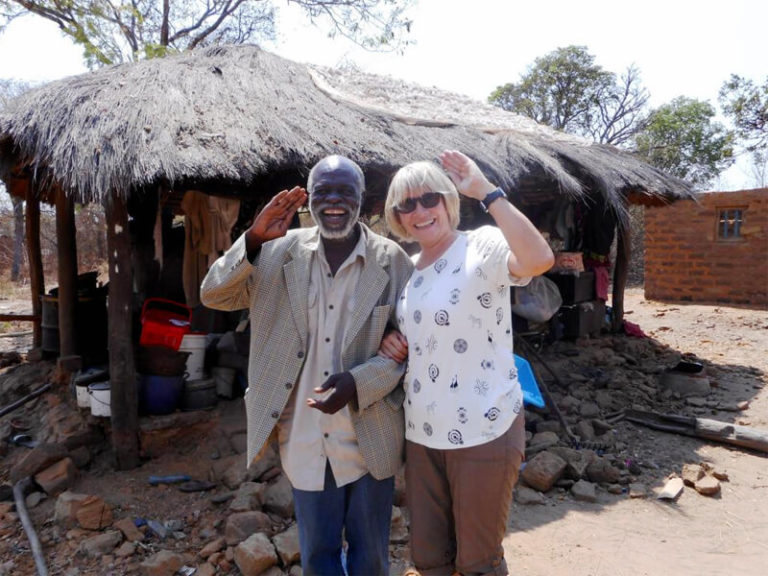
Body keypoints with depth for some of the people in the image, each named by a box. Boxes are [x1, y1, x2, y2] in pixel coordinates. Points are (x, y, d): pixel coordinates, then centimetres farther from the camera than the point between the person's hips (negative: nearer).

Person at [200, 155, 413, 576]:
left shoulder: (392, 260, -8)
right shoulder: (281, 251, -3)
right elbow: (213, 296, -4)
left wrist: (358, 382, -22)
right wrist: (253, 239, -20)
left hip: (368, 438, -1)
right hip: (304, 438, 1)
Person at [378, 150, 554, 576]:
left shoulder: (483, 246, -13)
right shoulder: (409, 269, 8)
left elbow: (539, 259, -36)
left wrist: (486, 191, -30)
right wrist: (393, 342, -1)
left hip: (483, 431, -6)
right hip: (421, 432, 7)